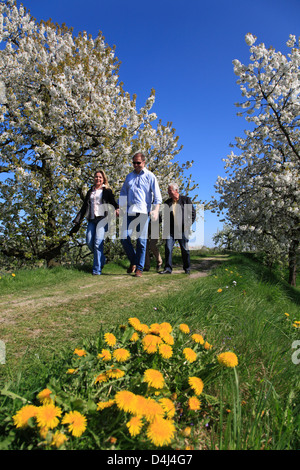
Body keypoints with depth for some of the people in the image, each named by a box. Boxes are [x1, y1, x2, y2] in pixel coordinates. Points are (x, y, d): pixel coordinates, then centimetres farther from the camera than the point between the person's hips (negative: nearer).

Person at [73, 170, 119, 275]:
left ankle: (97, 269, -10)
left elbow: (113, 202, -1)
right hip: (91, 219, 5)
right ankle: (102, 260, 20)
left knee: (98, 242, -15)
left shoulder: (107, 191, 10)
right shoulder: (90, 192, 23)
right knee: (89, 242, -5)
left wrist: (117, 209, -24)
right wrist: (78, 219, 18)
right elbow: (84, 207, 24)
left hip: (102, 218, -5)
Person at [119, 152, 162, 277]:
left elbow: (157, 195, 0)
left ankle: (139, 268, 5)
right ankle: (133, 261, 17)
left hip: (143, 212, -4)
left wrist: (156, 210, -15)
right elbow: (123, 193, 24)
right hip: (130, 211, 4)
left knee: (141, 240, -3)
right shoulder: (129, 176, 20)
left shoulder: (150, 176, 7)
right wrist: (119, 208, 11)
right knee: (124, 238, -4)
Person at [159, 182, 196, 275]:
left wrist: (188, 224, -3)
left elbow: (193, 213, 5)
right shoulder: (167, 203, 10)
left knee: (185, 249, 5)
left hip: (183, 229, -2)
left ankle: (187, 268, 20)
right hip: (171, 230, 2)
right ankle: (168, 268, -2)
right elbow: (165, 216, 14)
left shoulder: (186, 199, 3)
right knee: (168, 248, -9)